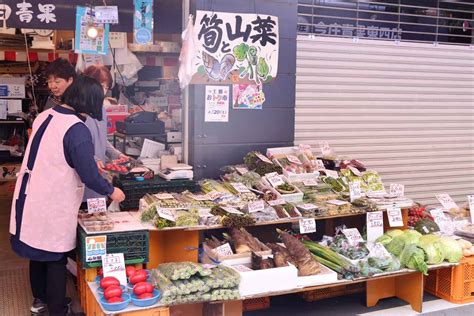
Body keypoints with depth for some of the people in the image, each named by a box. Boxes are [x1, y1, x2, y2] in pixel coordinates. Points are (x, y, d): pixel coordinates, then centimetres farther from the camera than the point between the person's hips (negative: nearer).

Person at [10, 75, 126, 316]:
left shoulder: (43, 116, 3)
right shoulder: (77, 130, -22)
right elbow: (89, 176, -22)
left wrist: (89, 161, 24)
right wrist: (111, 192, -4)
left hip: (28, 198, 8)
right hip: (53, 207, -8)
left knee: (37, 250, 23)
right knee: (56, 259, 9)